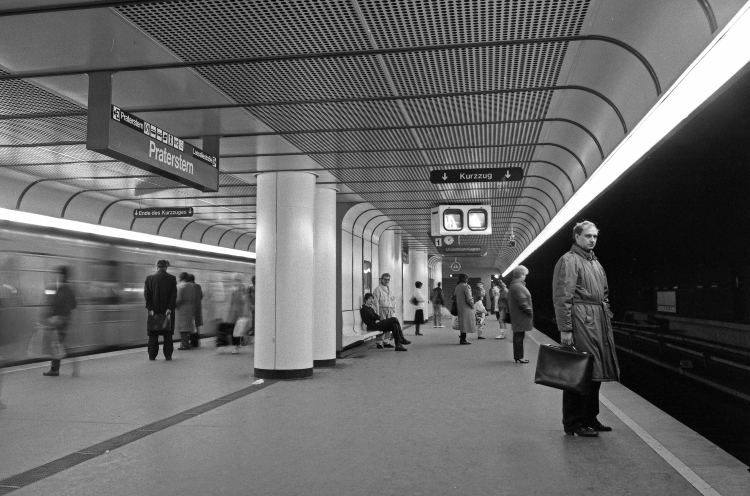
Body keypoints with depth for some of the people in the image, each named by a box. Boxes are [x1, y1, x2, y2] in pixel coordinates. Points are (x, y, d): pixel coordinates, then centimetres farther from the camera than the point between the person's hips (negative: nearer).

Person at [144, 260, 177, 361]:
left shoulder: (149, 278, 1)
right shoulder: (172, 278, -3)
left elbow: (146, 294, -2)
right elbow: (174, 295, -8)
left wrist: (150, 308, -2)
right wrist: (170, 308, -7)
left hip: (154, 311, 1)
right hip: (167, 310, -1)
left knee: (153, 334, 8)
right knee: (168, 334, 7)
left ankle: (152, 355, 8)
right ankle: (168, 355, 5)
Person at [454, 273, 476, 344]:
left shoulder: (457, 287, 10)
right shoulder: (466, 286, -15)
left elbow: (454, 297, 15)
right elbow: (469, 298, -20)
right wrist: (472, 305, -7)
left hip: (460, 308, 8)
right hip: (466, 308, -8)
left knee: (462, 323, 13)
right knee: (465, 323, -4)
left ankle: (462, 339, 17)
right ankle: (463, 340, -3)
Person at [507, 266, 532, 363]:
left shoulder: (513, 285, 15)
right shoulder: (518, 287, -19)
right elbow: (522, 302, -23)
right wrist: (530, 310, -12)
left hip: (516, 315, 10)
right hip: (521, 316, -10)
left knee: (518, 336, 15)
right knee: (519, 336, -4)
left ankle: (518, 356, 22)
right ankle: (519, 357, 1)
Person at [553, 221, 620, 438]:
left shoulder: (595, 262, 21)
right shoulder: (569, 260, -7)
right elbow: (562, 297, -13)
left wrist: (607, 318, 13)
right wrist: (565, 329, -18)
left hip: (600, 323, 9)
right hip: (580, 323, -9)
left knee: (595, 372, 12)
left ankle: (590, 418, 23)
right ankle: (573, 423, 4)